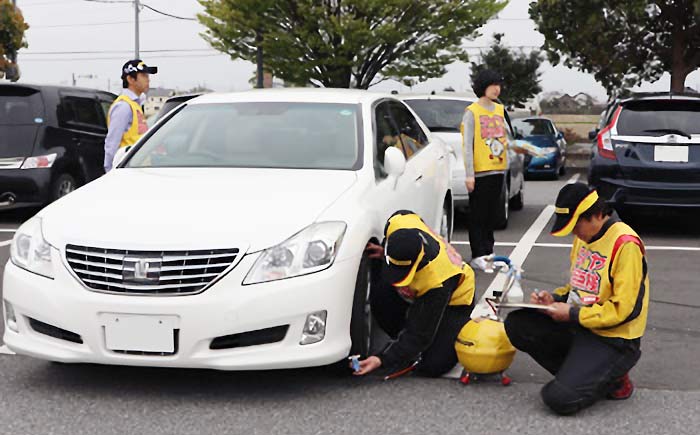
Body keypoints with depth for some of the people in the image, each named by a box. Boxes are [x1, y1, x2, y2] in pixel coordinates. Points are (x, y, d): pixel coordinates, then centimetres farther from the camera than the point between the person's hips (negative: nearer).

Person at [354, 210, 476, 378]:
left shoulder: (438, 279, -43)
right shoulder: (397, 225, -32)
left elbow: (420, 335, -33)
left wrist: (383, 360, -36)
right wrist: (385, 253, -12)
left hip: (453, 300, -6)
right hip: (418, 290, 6)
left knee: (432, 367, -18)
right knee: (379, 295, -28)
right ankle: (402, 338, 0)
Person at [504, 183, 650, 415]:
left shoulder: (625, 244, -19)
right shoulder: (584, 236, 8)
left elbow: (624, 309, -21)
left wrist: (572, 314, -19)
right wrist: (555, 298, 1)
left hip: (612, 338, -9)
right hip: (578, 325, 9)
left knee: (560, 398, -22)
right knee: (517, 324, -10)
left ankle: (612, 379, 7)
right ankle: (578, 373, -1)